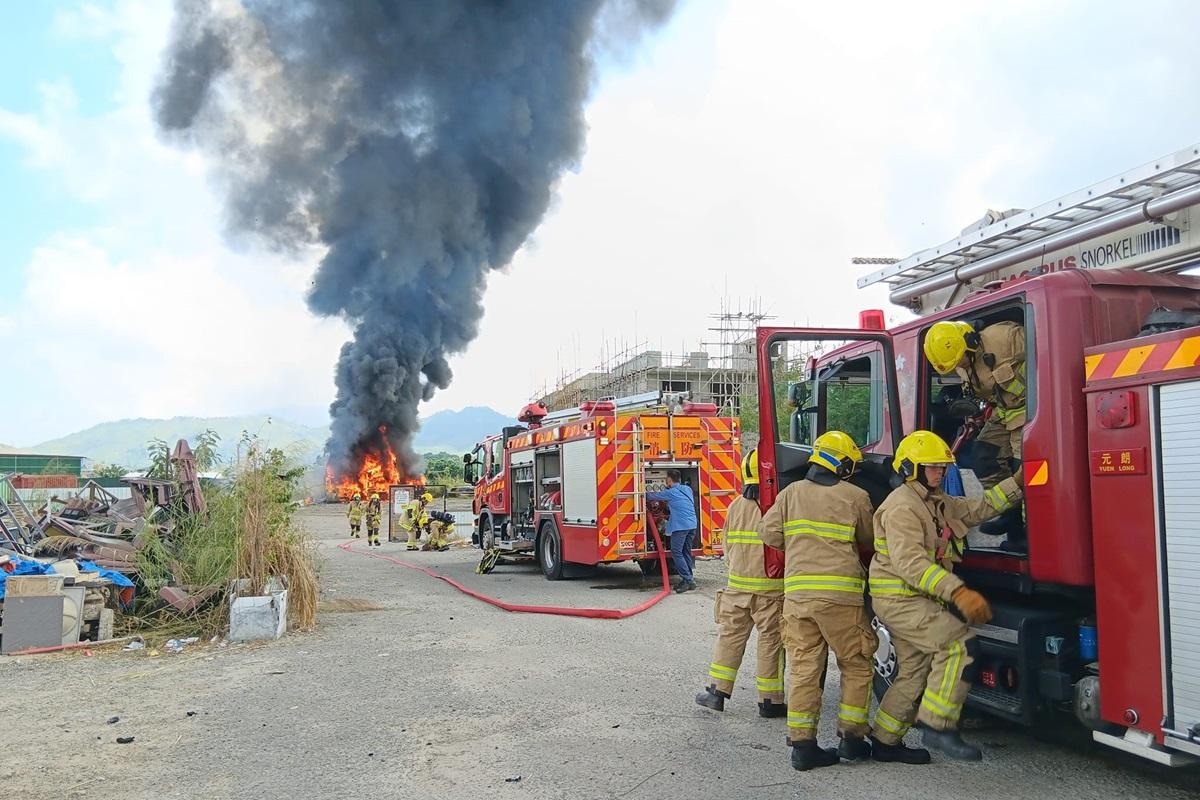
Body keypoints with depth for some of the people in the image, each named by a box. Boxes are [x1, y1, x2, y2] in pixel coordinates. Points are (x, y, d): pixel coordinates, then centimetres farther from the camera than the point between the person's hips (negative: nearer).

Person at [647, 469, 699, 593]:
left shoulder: (670, 492, -4)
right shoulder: (688, 489, 15)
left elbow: (654, 496, 9)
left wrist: (645, 494, 27)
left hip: (680, 526, -7)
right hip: (692, 525, 7)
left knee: (676, 552, -4)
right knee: (686, 552, 13)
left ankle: (688, 579, -12)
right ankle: (689, 579, 13)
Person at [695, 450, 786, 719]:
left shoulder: (735, 506, 4)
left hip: (737, 584, 5)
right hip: (770, 588, -4)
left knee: (730, 635, 13)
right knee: (770, 641, 4)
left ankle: (717, 690, 14)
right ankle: (769, 700, 9)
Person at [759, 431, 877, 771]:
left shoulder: (791, 493, 8)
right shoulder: (855, 497, 0)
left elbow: (770, 533, 7)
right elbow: (869, 542, 13)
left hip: (796, 594, 4)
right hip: (839, 594, -3)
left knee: (803, 670, 7)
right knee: (856, 667, 12)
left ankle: (802, 745, 6)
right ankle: (851, 738, 14)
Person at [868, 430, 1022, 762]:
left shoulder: (937, 503, 16)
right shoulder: (902, 506, -17)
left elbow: (979, 508, 17)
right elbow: (910, 563, -28)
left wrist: (1017, 483, 5)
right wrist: (958, 592, -36)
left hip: (915, 601, 11)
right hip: (898, 600, -11)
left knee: (915, 672, 13)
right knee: (959, 642, -21)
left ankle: (885, 741, 22)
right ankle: (939, 726, -18)